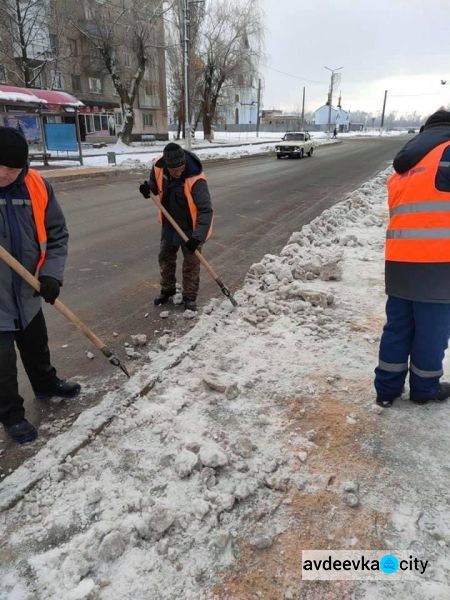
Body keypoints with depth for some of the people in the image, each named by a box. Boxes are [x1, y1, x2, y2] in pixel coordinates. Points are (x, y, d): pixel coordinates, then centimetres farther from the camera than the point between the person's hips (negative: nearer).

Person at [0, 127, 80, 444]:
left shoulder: (37, 186, -9)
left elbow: (57, 235, -2)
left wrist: (51, 274, -15)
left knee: (37, 345, 25)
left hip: (27, 292, 4)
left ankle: (46, 384, 51)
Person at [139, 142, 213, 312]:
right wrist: (148, 187, -17)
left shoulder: (195, 179, -33)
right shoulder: (158, 167, -16)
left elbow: (206, 210, -33)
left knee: (191, 264, 4)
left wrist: (198, 236, -40)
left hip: (191, 228, -5)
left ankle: (190, 298, 22)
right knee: (165, 258, 18)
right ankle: (167, 290, 39)